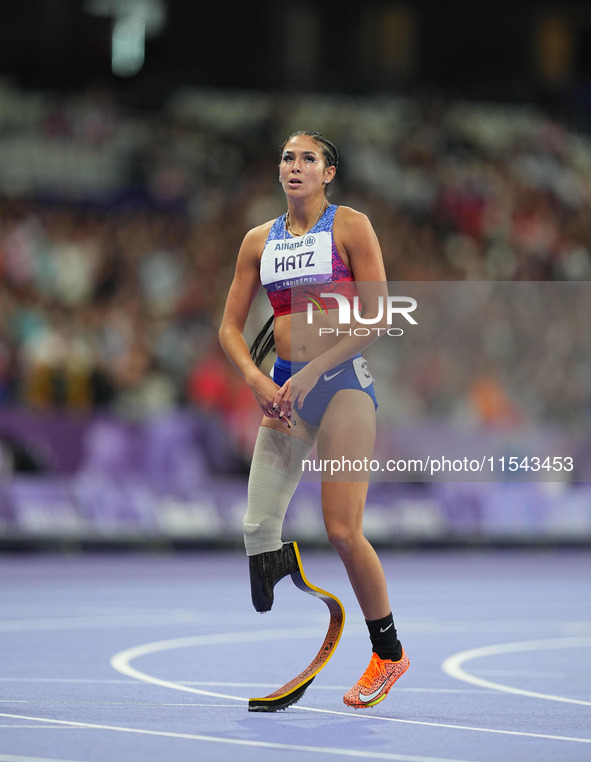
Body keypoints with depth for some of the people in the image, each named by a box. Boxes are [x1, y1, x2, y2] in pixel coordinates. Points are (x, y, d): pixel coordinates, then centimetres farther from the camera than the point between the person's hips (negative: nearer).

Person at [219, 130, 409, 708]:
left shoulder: (350, 226, -1)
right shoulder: (259, 240, 12)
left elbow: (375, 319, -6)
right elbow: (230, 326, 13)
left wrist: (311, 372, -13)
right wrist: (257, 380, -6)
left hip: (342, 381, -5)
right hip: (284, 389, 5)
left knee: (342, 531, -12)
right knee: (258, 528, -7)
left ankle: (389, 651, 7)